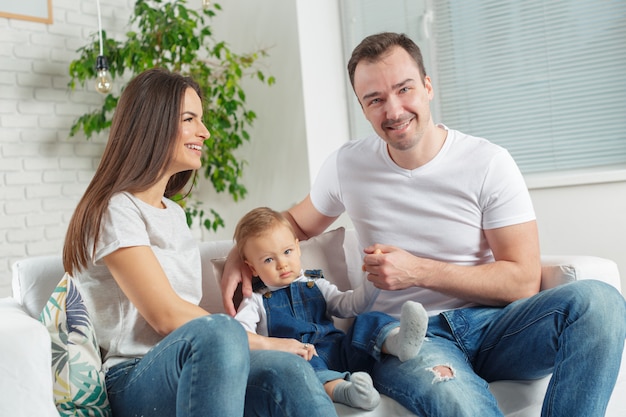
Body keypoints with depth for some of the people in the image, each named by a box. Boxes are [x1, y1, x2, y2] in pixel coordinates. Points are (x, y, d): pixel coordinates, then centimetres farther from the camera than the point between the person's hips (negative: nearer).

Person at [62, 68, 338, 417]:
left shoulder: (174, 213, 21)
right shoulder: (116, 210, -6)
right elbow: (166, 316, -14)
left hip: (192, 372, 6)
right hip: (133, 381, -6)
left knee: (288, 372, -28)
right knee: (218, 333, -39)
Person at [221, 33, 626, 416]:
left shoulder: (487, 163, -4)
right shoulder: (347, 165, 3)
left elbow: (523, 280, -5)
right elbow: (297, 224, 21)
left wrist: (418, 271, -14)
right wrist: (241, 256, 2)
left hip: (492, 323, 2)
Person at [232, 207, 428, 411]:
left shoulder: (316, 285, 22)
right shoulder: (257, 301, 9)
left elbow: (348, 305, 16)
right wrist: (274, 344, -22)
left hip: (338, 352, 4)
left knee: (370, 321, -14)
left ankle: (400, 341, -46)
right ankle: (343, 389, -61)